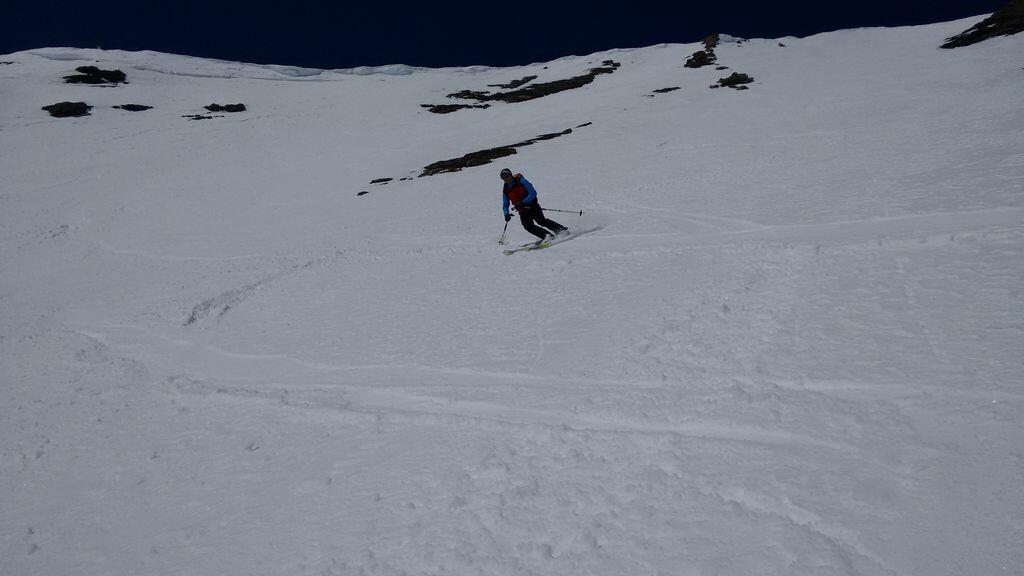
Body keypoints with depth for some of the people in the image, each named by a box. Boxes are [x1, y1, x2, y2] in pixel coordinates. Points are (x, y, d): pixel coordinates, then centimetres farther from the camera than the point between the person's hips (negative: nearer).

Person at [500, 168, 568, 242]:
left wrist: (523, 202, -27)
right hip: (523, 211, 4)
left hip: (532, 206, -4)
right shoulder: (505, 190, 3)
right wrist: (506, 214, -8)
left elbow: (533, 193, -15)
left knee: (542, 221, -20)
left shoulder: (520, 181, -10)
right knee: (528, 226, -20)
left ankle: (562, 229, -9)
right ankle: (547, 236, -18)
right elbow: (505, 205, 13)